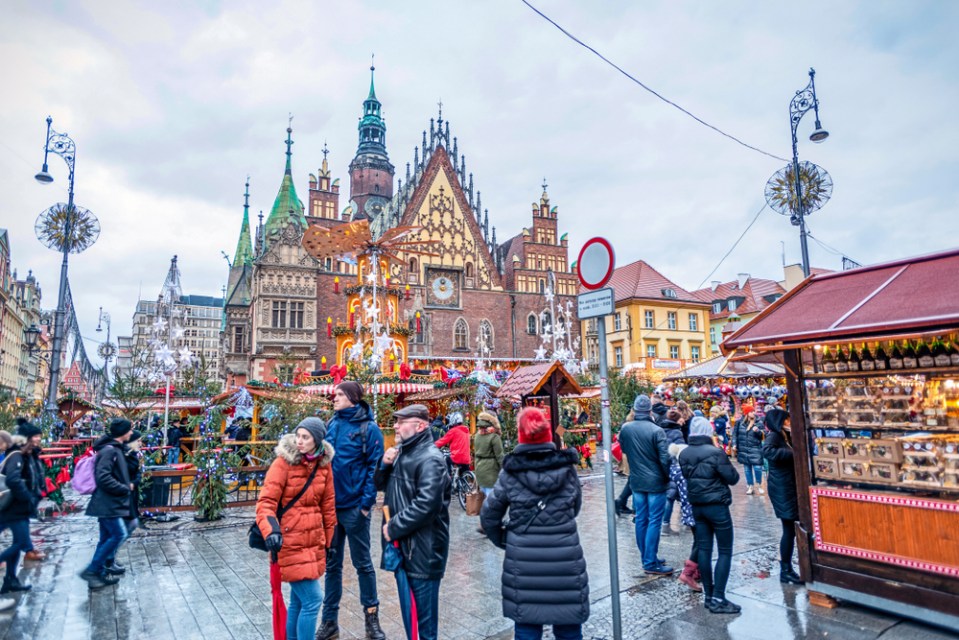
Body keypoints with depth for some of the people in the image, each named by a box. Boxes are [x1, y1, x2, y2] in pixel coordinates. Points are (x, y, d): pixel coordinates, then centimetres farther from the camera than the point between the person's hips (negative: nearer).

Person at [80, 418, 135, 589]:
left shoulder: (115, 448, 13)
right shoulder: (109, 450, -18)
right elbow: (103, 478, -25)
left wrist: (127, 484, 6)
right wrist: (125, 488, -16)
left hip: (110, 502, 10)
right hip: (107, 503, -10)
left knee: (107, 537, 13)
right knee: (119, 534, -9)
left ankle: (99, 573, 19)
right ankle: (91, 570, -2)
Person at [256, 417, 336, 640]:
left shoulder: (324, 463, 2)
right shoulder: (284, 462, -13)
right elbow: (266, 501, -16)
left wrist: (329, 539, 14)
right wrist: (271, 530, -32)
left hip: (314, 540, 5)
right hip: (290, 541, -5)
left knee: (298, 599, 16)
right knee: (312, 599, -6)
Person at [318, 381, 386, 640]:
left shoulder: (369, 428, -10)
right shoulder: (332, 425, 6)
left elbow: (374, 468, -12)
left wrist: (366, 504, -17)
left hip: (354, 506, -5)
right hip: (330, 504, 5)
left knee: (363, 563, 9)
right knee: (332, 563, 14)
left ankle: (372, 618, 25)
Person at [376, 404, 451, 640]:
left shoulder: (430, 459, -18)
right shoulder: (402, 451, 11)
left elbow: (425, 505, -26)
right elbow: (382, 485, 21)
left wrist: (393, 527, -17)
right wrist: (385, 466, 0)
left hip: (423, 549, -9)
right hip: (402, 544, 9)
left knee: (423, 610, 2)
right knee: (407, 606, 21)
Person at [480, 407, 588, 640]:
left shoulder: (510, 473, -7)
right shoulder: (567, 468, -3)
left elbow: (489, 515, 1)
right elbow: (575, 508, 11)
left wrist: (503, 540, 17)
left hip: (523, 561, -1)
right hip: (565, 560, 1)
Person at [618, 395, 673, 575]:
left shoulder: (625, 429, -2)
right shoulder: (656, 431, -18)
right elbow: (664, 458, -17)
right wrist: (668, 477, 0)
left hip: (636, 481, 5)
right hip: (656, 482, -5)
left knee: (641, 520, 12)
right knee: (654, 522, 1)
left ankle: (647, 557, 23)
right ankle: (650, 563, 5)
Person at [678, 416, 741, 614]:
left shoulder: (683, 454, 0)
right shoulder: (715, 452, -18)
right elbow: (733, 478, -10)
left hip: (696, 506, 6)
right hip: (717, 506, -6)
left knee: (704, 550, 11)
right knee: (725, 552, 4)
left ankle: (708, 595, 18)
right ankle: (718, 599, 3)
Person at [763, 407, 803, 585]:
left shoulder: (783, 436, 15)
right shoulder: (773, 436, -14)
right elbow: (767, 451, -35)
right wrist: (792, 453, -30)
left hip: (789, 488, 9)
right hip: (782, 489, -9)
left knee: (791, 529, 11)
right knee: (789, 529, -4)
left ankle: (786, 568, 21)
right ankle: (785, 571, 6)